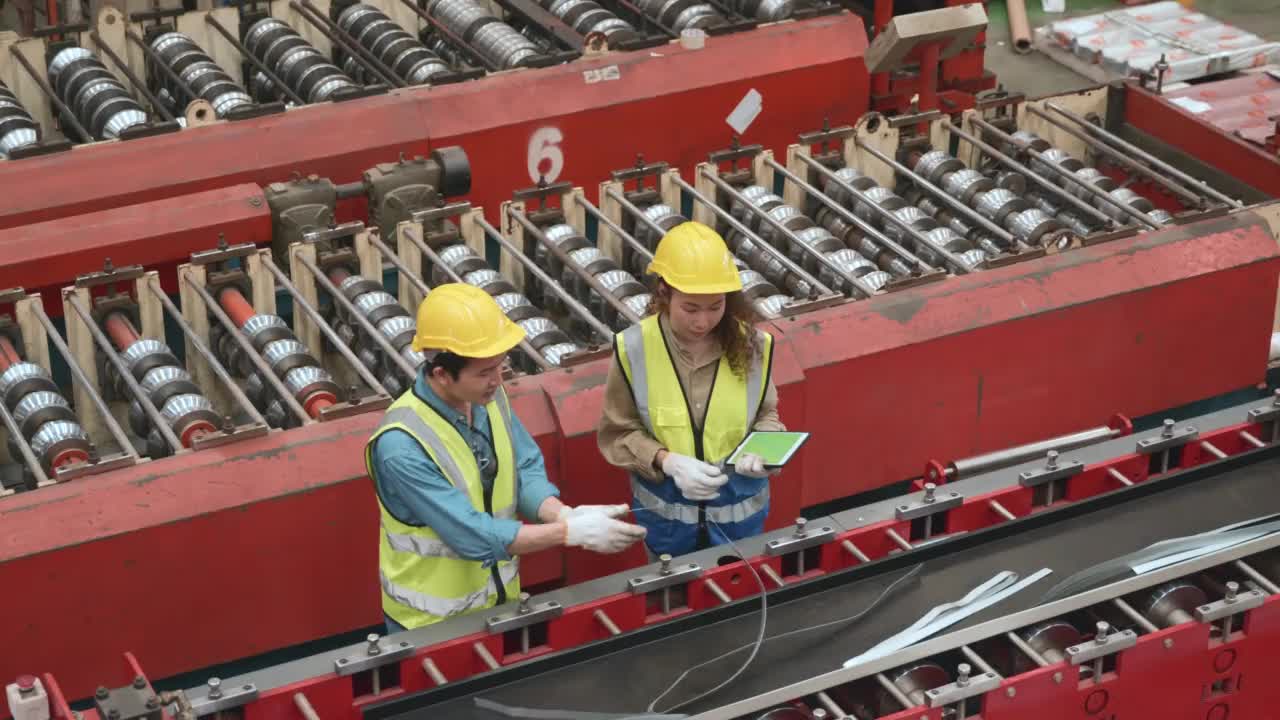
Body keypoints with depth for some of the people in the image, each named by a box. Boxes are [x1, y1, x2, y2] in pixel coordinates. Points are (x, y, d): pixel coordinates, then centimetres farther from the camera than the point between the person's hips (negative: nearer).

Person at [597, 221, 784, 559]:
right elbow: (617, 434, -9)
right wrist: (668, 462, -25)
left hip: (739, 507, 1)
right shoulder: (634, 348, -17)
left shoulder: (751, 344, -13)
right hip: (666, 510, -1)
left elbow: (766, 414, 3)